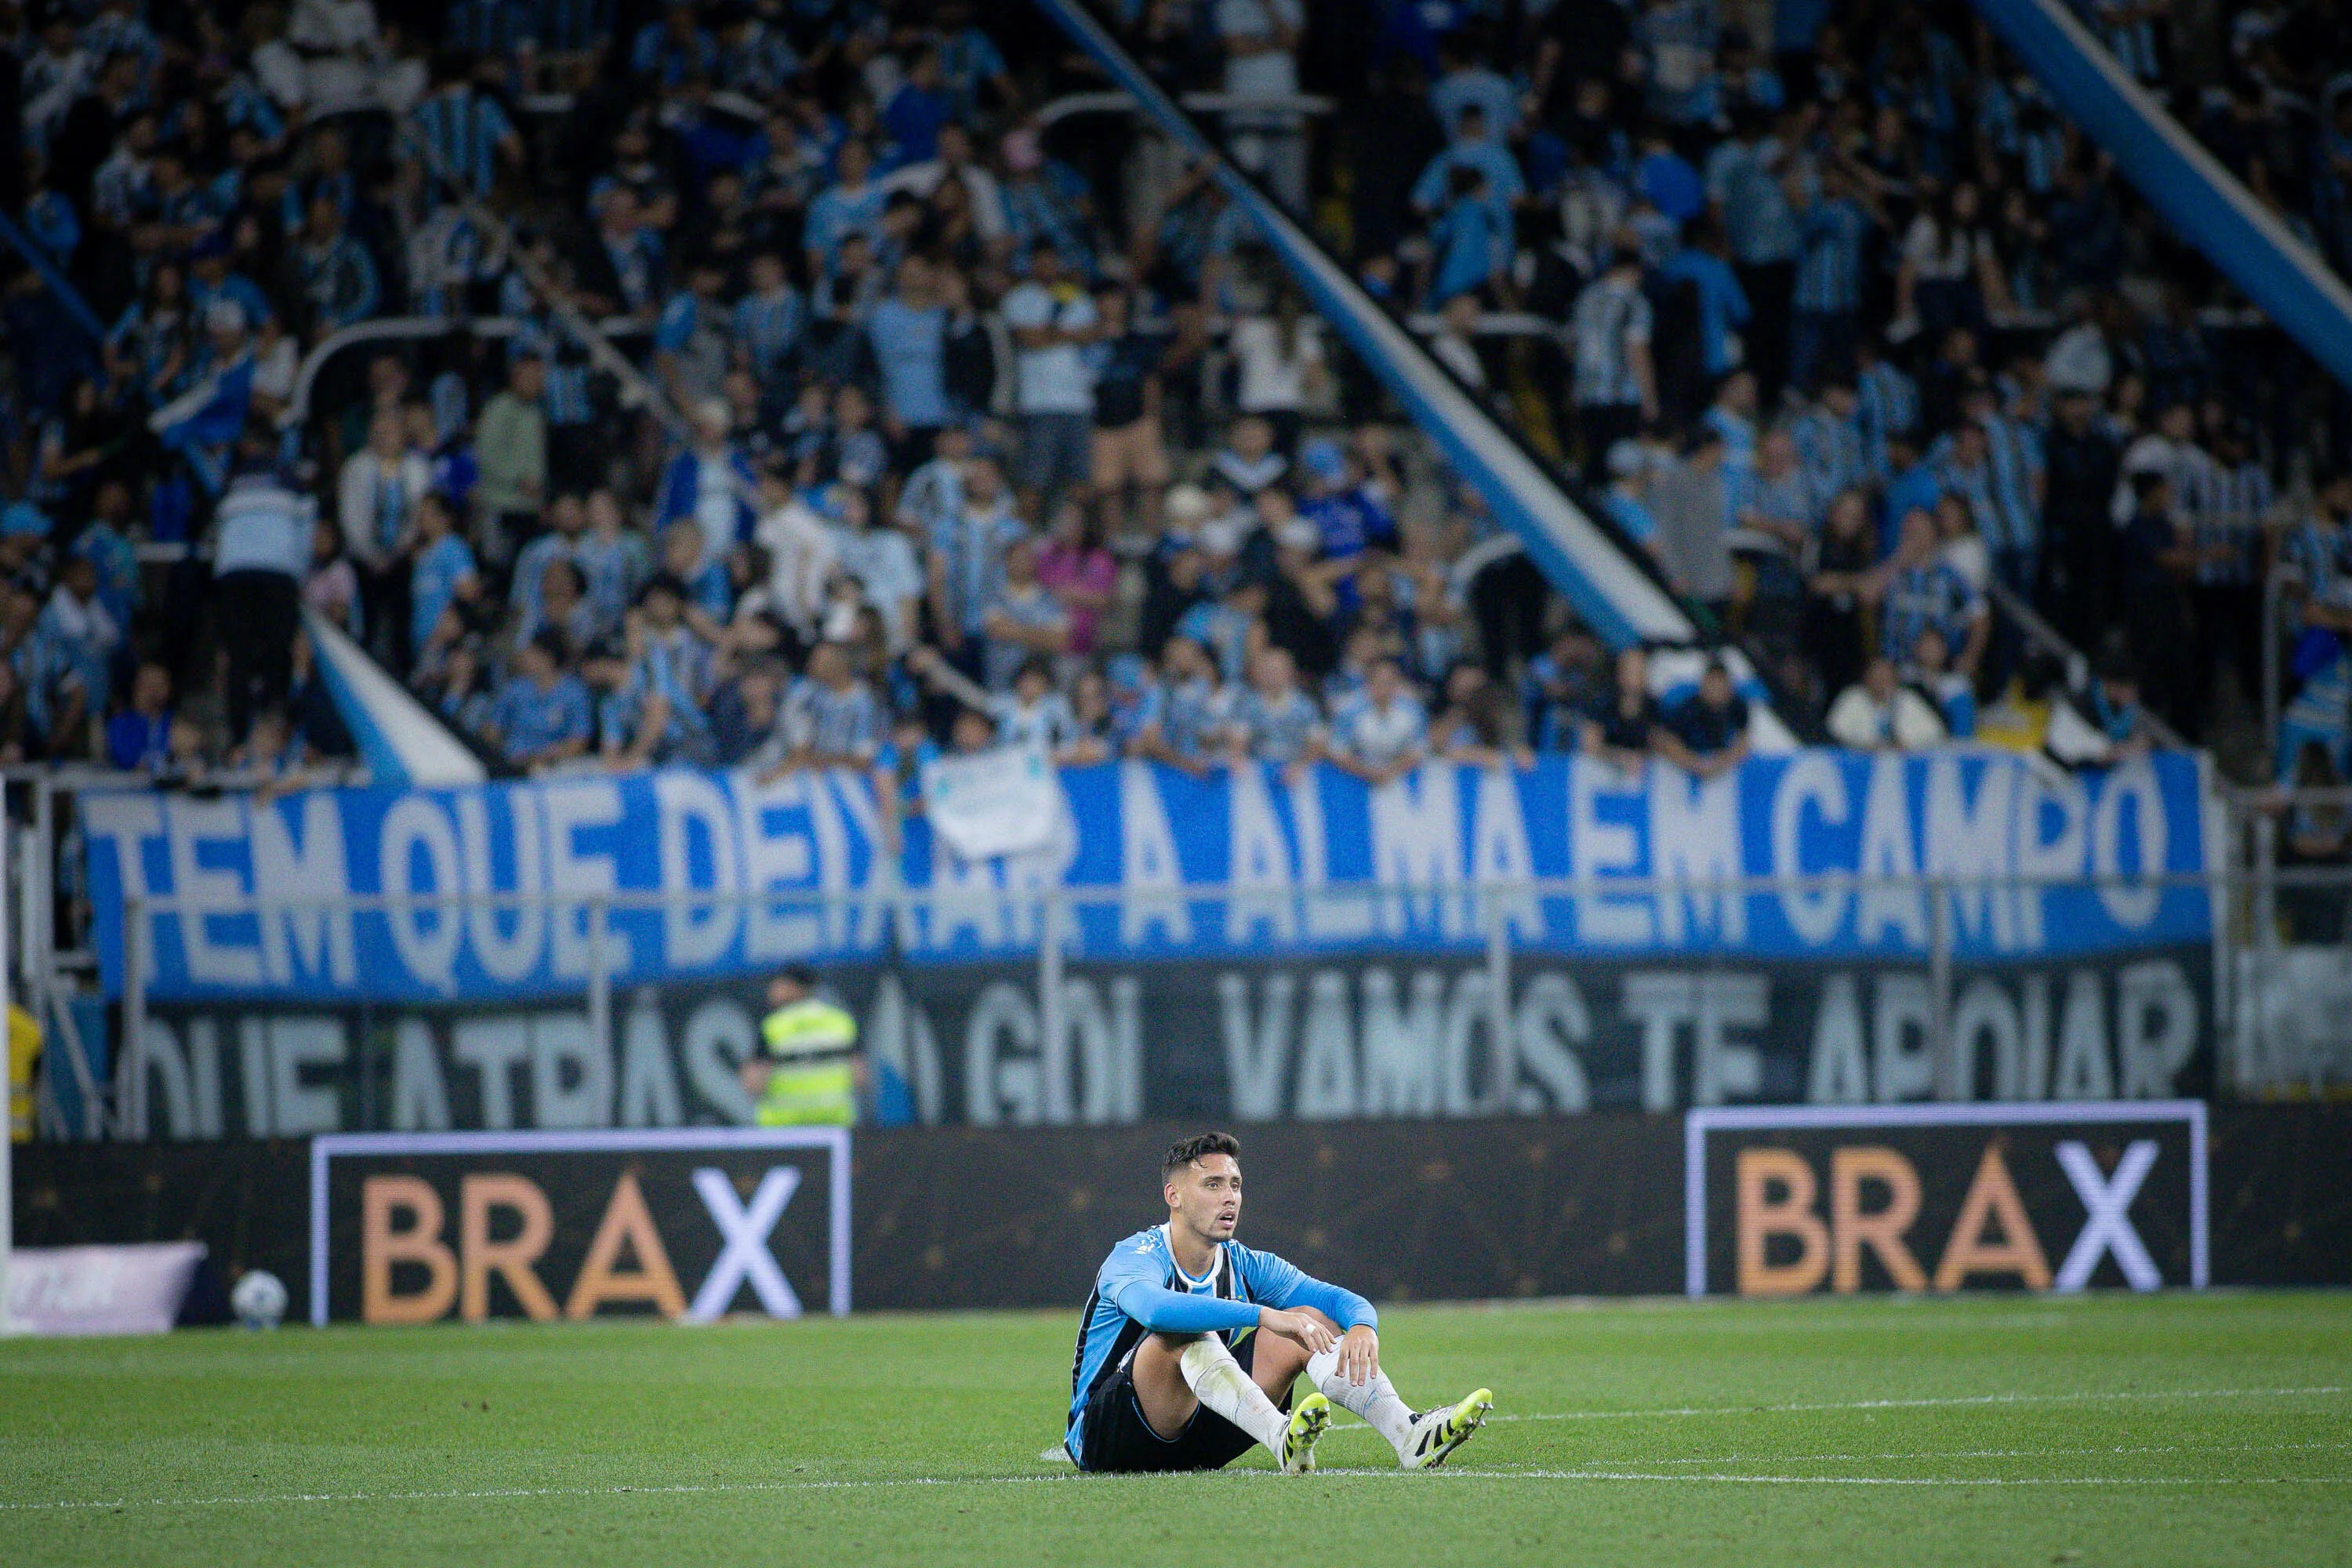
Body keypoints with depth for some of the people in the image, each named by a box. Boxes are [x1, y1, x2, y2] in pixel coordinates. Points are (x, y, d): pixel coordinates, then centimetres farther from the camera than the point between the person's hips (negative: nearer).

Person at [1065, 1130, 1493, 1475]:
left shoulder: (1246, 1265, 6)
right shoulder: (1138, 1256, -15)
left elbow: (1343, 1300, -1)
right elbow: (1154, 1308, -40)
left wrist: (1362, 1328, -27)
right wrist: (1265, 1315, -44)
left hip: (1196, 1440, 6)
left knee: (1310, 1320, -6)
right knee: (1187, 1335, -34)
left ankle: (1408, 1433, -28)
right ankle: (1281, 1439, -60)